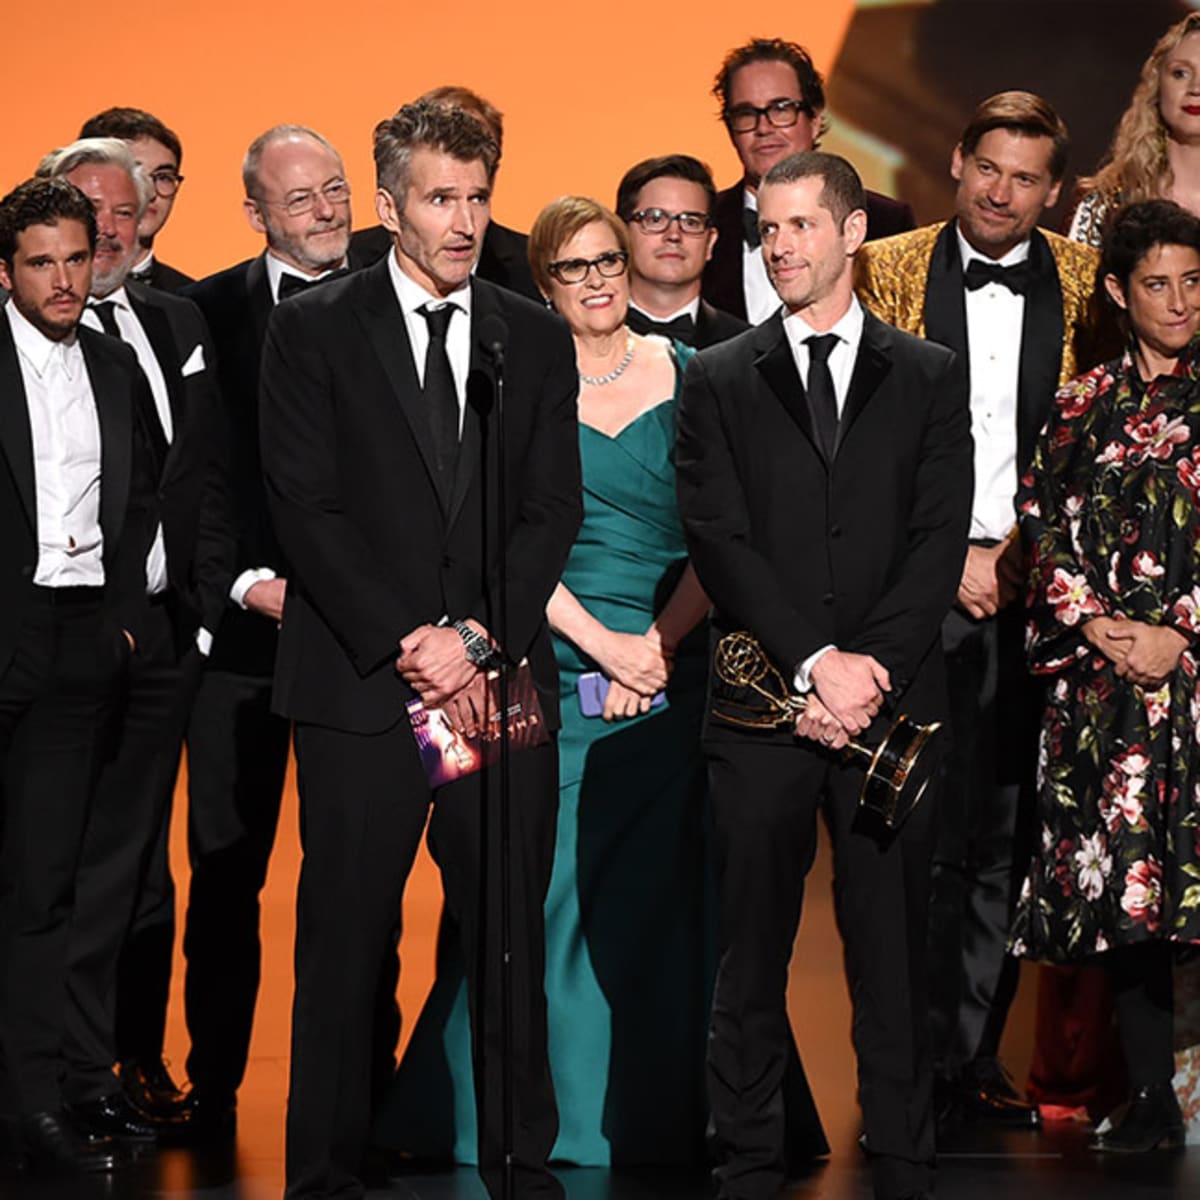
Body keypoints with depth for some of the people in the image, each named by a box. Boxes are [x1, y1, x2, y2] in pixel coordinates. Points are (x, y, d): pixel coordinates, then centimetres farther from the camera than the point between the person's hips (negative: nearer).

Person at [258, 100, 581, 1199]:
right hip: (359, 689, -2)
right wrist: (407, 645, -11)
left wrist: (478, 638, -7)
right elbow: (306, 509, -4)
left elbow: (553, 512, 7)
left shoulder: (536, 339, 12)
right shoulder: (312, 330, 3)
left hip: (501, 682, 2)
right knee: (344, 944, 0)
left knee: (511, 942, 3)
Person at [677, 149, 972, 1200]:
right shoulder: (719, 380, 9)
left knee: (893, 953, 1)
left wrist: (870, 668, -11)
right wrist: (815, 664, -12)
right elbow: (719, 540, -1)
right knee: (751, 962, 2)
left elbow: (940, 542, 2)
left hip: (893, 709, 0)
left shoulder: (928, 377, 10)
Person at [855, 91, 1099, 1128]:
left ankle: (978, 1056, 14)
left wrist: (1010, 549, -4)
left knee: (1007, 839, 5)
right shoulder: (890, 269, 3)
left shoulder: (1082, 283, 7)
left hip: (1033, 589, 2)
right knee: (930, 836, -4)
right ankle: (930, 1065, 5)